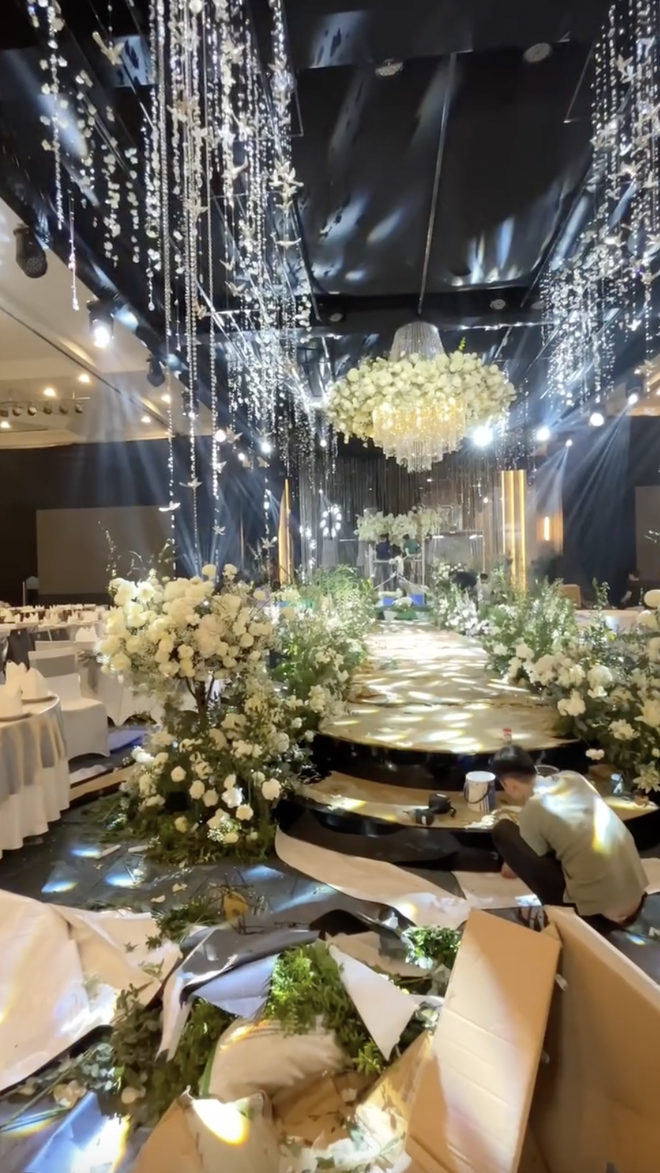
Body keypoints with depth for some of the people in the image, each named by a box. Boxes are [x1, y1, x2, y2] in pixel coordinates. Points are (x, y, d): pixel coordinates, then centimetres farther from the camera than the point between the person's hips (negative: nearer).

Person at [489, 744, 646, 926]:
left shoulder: (533, 810, -12)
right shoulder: (572, 777, 5)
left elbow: (535, 862, 7)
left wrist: (513, 868, 30)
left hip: (595, 911, -7)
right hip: (637, 900, 7)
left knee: (502, 831, -2)